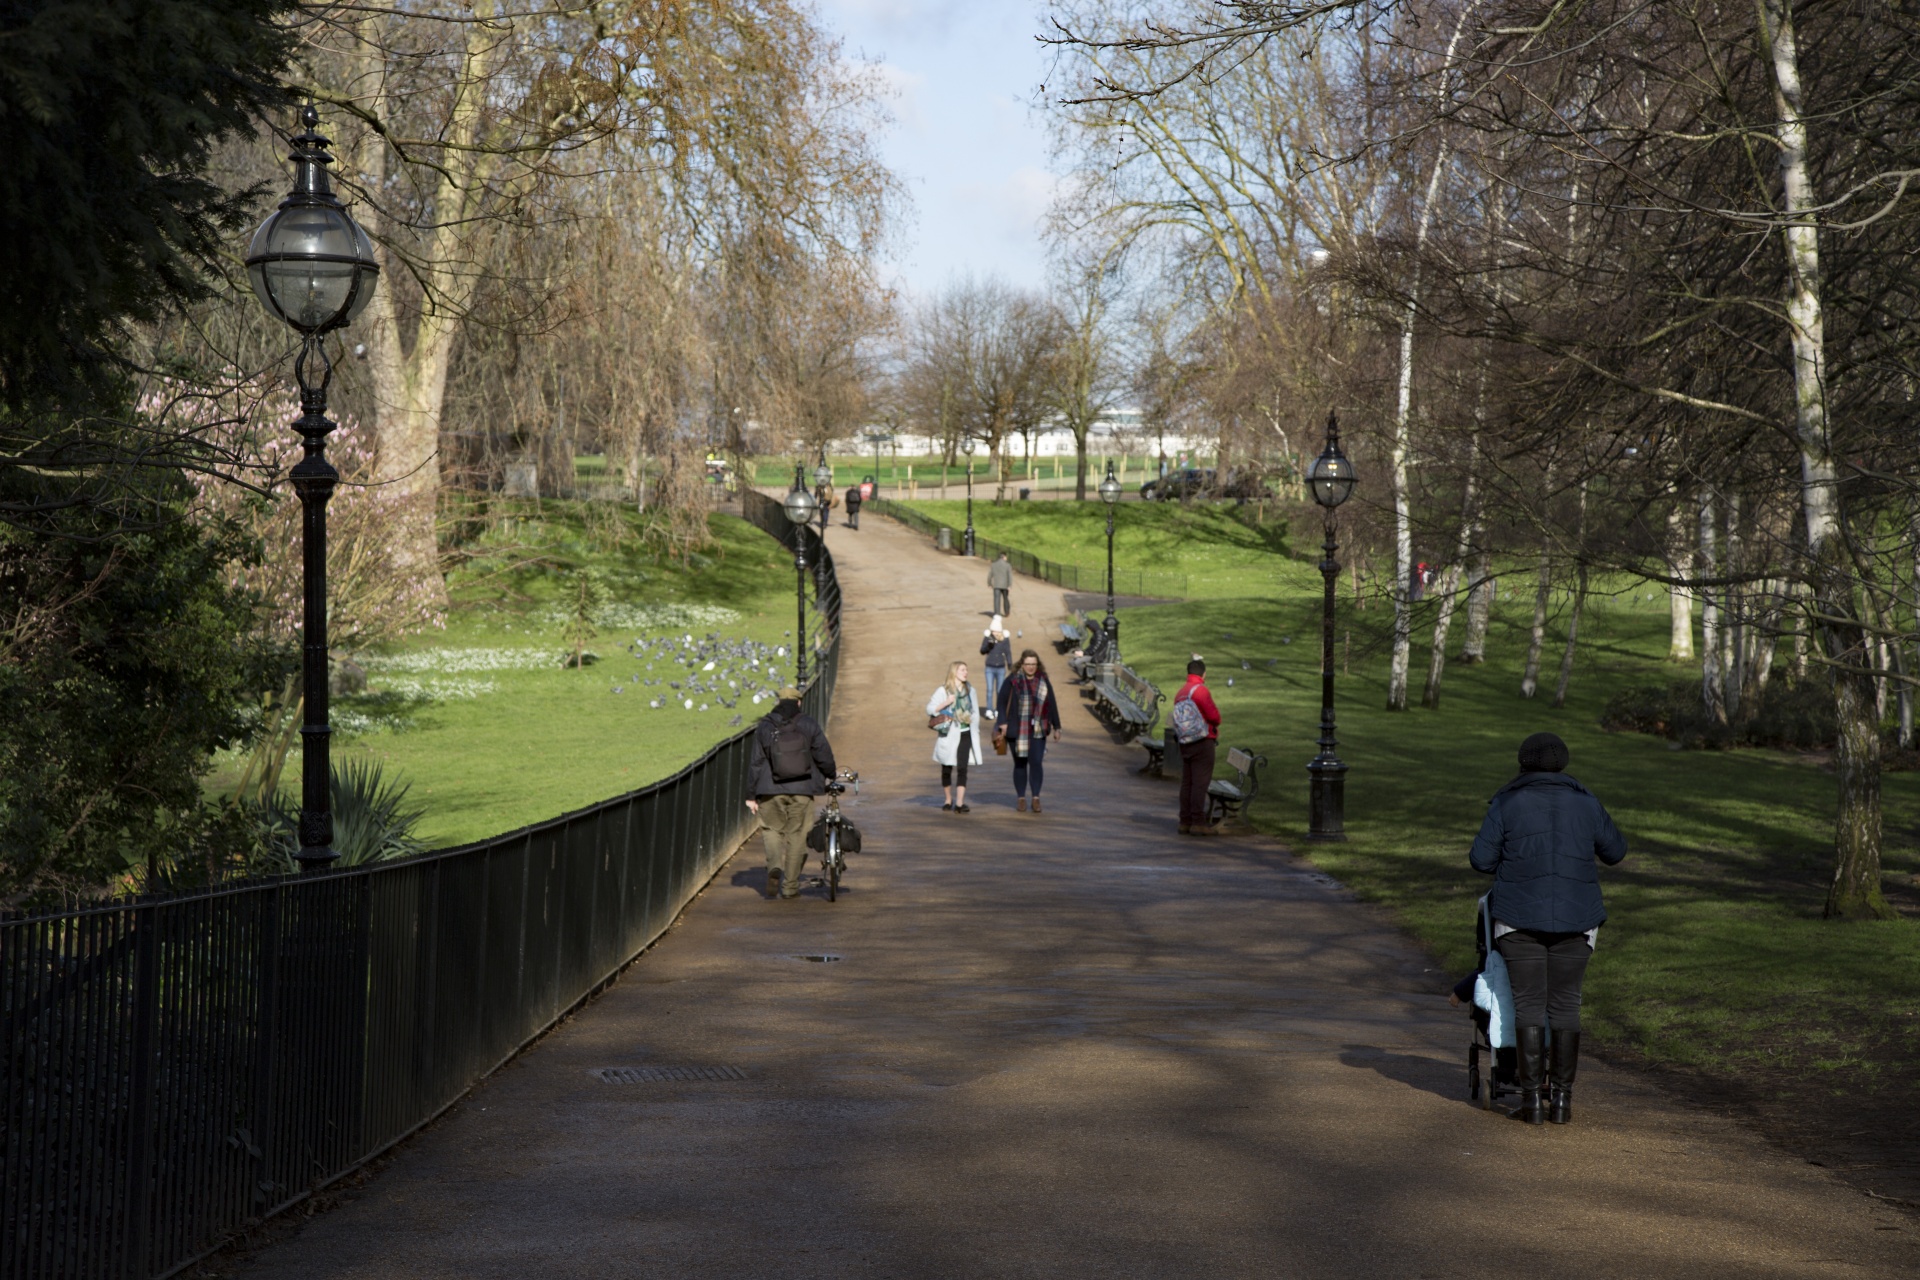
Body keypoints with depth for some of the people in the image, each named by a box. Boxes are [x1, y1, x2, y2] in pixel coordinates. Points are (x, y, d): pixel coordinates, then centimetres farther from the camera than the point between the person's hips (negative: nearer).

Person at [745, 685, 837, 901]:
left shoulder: (764, 727, 2)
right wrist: (832, 774, 22)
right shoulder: (808, 725, 1)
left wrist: (751, 795, 6)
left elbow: (755, 763, 2)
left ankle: (774, 865, -12)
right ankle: (790, 886, 8)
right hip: (802, 790, 0)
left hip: (771, 791, 0)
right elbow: (824, 755, 2)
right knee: (796, 835, 7)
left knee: (772, 829, 16)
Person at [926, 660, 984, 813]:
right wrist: (946, 703, -23)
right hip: (949, 735, -2)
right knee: (947, 769, 9)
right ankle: (948, 800, 27)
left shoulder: (970, 690, 7)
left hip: (965, 734, 2)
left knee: (962, 768, -8)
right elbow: (930, 709, -11)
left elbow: (975, 712, 15)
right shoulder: (943, 691, -5)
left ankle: (959, 803, -12)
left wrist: (971, 718, -1)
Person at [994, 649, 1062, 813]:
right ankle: (1021, 798, 16)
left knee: (1036, 763, -7)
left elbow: (1052, 705, 11)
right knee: (1020, 764, 6)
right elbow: (1002, 703, -4)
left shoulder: (1044, 681, 5)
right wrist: (1003, 724, -13)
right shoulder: (1012, 681, -4)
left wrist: (1056, 727, 12)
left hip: (1038, 731, 1)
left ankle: (1036, 798, 0)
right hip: (1017, 731, -1)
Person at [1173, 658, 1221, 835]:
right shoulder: (1201, 690, -12)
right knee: (1200, 782, -7)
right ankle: (1198, 822, -9)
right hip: (1203, 742, -8)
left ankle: (1185, 822, 12)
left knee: (1186, 783, 10)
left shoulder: (1180, 694, 14)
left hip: (1185, 745, 8)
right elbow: (1214, 717, -14)